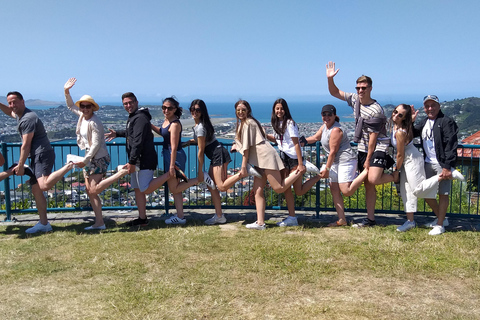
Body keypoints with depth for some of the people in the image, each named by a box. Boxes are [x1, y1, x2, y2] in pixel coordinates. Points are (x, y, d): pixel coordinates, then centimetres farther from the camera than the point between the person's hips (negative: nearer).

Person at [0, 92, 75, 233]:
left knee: (44, 185, -31)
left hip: (42, 154, -10)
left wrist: (20, 166, -10)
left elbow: (26, 145, -15)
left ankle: (69, 166, -17)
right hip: (37, 157, 10)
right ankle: (44, 224, 16)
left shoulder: (28, 119, -14)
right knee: (36, 190, 11)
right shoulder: (19, 114, 18)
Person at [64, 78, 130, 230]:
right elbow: (70, 106, 25)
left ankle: (121, 173, -10)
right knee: (90, 191, 6)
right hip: (89, 158, 9)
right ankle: (99, 223, 9)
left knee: (94, 190, -16)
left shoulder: (95, 123, -17)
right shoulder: (82, 115, 7)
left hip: (99, 158, -9)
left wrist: (85, 160, -20)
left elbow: (96, 144, -21)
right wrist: (66, 92, 10)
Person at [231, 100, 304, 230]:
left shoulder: (248, 123, -7)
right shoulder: (242, 124, 23)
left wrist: (243, 166, -10)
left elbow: (247, 146, -10)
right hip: (259, 160, 10)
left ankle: (301, 170, 2)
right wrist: (237, 146, 29)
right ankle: (260, 223, -1)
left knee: (279, 188, -12)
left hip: (266, 156, -10)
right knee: (258, 191, 2)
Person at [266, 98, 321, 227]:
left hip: (293, 158, -7)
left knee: (299, 191, -4)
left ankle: (319, 175, 14)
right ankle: (292, 218, 10)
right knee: (286, 188, 4)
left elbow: (296, 144, -15)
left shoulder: (289, 123, -12)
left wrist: (300, 164, -20)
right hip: (283, 157, 7)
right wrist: (266, 136, 3)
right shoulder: (277, 123, 10)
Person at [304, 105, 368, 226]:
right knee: (334, 190, 5)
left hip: (346, 161, -10)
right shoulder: (325, 126, 12)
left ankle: (367, 171, -2)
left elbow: (333, 151, -17)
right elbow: (315, 138, 30)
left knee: (347, 191, -16)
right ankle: (342, 220, 7)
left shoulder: (336, 130, -16)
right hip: (336, 162, 10)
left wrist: (326, 169, -13)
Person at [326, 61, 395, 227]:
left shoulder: (376, 111, -19)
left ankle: (395, 176, 6)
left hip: (378, 147, -7)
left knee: (373, 179, -25)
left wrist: (368, 160, -16)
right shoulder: (355, 99, 2)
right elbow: (335, 92, 11)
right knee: (367, 184, 7)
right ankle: (370, 219, 13)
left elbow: (373, 137, -18)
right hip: (362, 148, 7)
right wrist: (330, 79, -7)